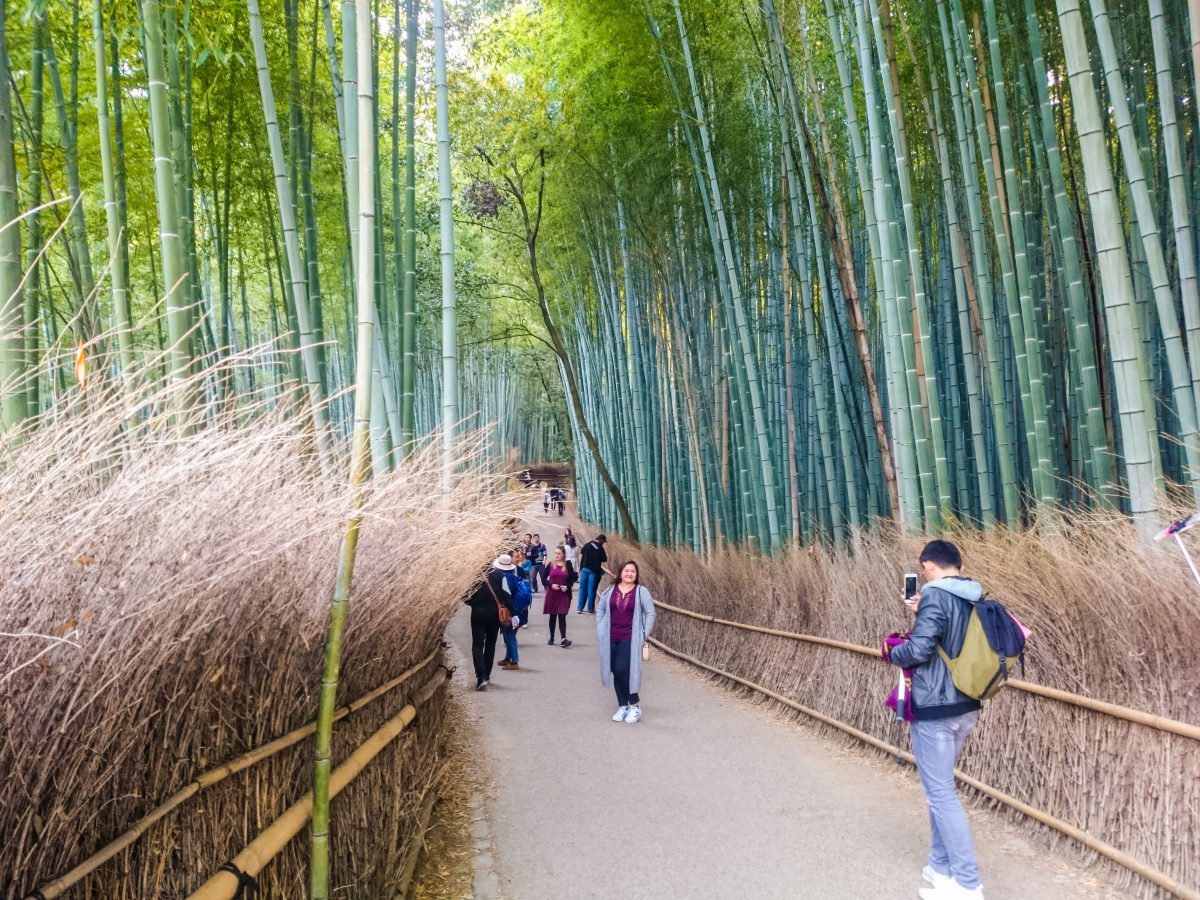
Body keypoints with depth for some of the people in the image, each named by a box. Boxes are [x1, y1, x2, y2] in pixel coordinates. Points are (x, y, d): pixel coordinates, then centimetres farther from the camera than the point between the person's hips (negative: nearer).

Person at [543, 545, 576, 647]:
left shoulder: (568, 565, 0)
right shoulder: (551, 565, 2)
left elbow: (573, 578, 6)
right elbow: (544, 578, 4)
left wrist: (567, 586, -11)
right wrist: (551, 584, -13)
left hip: (564, 595, -2)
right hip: (552, 594, 2)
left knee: (562, 616, -9)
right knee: (552, 616, 10)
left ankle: (564, 639, -15)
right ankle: (551, 638, 21)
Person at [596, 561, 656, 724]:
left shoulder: (641, 592, -3)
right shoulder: (610, 591, 7)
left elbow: (650, 613, -4)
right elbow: (600, 609, 15)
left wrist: (645, 634, -8)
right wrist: (600, 630, 7)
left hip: (630, 639, -4)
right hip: (611, 639, 4)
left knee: (622, 670, -13)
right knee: (616, 673, 7)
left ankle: (635, 705, 2)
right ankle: (622, 706, 19)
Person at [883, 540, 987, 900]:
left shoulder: (935, 595, -17)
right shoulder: (975, 599, 8)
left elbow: (919, 650, -23)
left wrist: (891, 653, -4)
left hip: (934, 709, -9)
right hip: (966, 707, 9)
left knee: (941, 793, 1)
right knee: (940, 788, 20)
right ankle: (941, 866, 29)